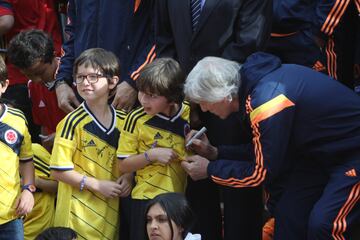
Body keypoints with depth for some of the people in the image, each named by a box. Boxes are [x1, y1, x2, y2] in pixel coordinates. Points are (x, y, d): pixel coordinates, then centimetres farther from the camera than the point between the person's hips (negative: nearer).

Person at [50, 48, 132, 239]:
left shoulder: (124, 121, 5)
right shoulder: (73, 123, -10)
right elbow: (58, 170, -11)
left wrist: (128, 177, -2)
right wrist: (97, 185, -14)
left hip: (111, 208, 5)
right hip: (79, 212, -5)